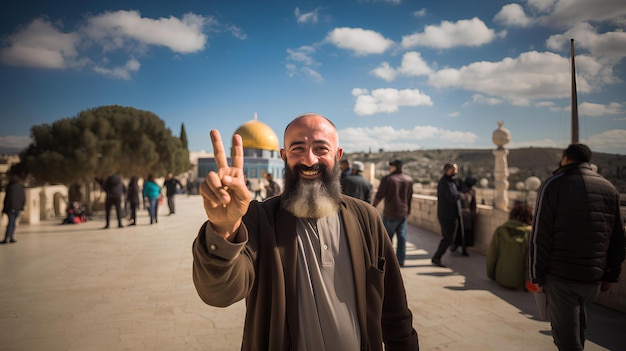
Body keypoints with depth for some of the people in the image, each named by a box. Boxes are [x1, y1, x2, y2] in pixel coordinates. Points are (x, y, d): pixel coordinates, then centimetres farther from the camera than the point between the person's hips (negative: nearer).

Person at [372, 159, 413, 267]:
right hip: (403, 213, 5)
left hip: (390, 213, -5)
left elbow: (379, 195, -11)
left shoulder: (387, 179, -10)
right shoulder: (409, 180, 7)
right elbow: (410, 197, 13)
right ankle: (401, 260, 10)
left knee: (387, 237, 5)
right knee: (402, 236, 8)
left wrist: (373, 207, 1)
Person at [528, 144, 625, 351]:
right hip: (594, 277, 6)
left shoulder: (554, 186, -8)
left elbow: (540, 237, -12)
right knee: (577, 328, 24)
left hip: (560, 277, -5)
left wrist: (536, 276, -5)